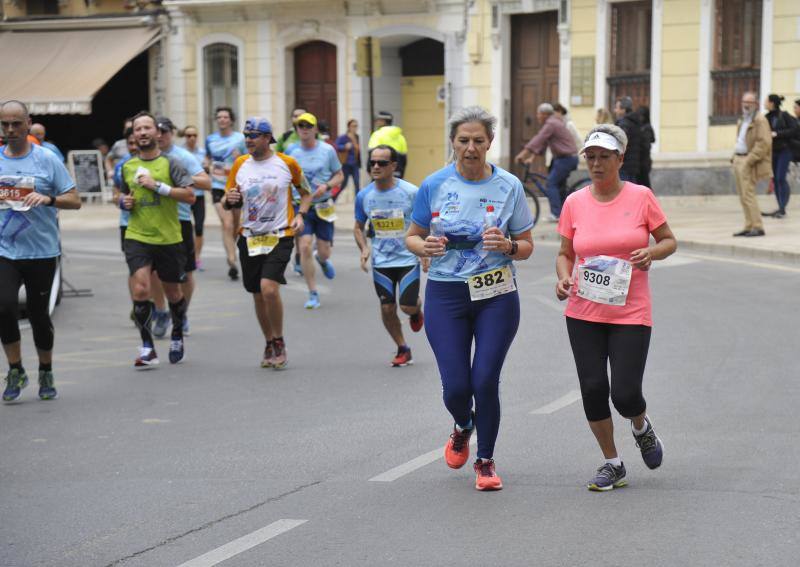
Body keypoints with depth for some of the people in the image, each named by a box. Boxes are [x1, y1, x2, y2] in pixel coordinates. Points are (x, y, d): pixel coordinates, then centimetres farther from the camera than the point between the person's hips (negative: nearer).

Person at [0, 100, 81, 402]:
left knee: (39, 315, 6)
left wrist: (48, 198, -19)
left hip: (41, 252, -1)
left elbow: (74, 200, 0)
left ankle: (46, 374, 27)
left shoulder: (48, 159, -1)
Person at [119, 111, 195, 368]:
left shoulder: (170, 163, -4)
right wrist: (124, 202, 1)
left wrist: (157, 185, -19)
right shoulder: (127, 166, 8)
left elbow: (190, 195, -12)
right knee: (140, 290, -16)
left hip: (168, 239, -1)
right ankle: (147, 349, -9)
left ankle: (177, 337, 39)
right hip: (137, 238, 2)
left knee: (173, 293, 13)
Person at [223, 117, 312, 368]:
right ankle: (270, 345, 27)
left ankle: (279, 343, -3)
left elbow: (306, 192, 12)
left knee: (269, 288, -21)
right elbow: (227, 202, 12)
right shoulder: (240, 164, 5)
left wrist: (300, 215, -5)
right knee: (258, 295, 9)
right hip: (249, 238, 4)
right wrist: (229, 200, -11)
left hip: (280, 236, -4)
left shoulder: (287, 163, -2)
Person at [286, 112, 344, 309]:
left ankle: (322, 260, 45)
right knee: (305, 247, -14)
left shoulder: (327, 150, -2)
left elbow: (339, 175, 6)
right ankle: (313, 295, -3)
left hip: (323, 206, 1)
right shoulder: (291, 152, -1)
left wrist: (326, 186, -13)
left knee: (324, 252, 3)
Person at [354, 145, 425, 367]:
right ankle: (403, 350, 23)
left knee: (407, 306, -9)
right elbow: (358, 226, 11)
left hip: (408, 258, -3)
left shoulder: (410, 192, -11)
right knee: (387, 308, 2)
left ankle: (417, 310, 30)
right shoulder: (364, 196, -3)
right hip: (381, 261, 3)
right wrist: (364, 248, -6)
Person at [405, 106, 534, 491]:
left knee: (485, 381, -6)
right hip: (446, 296, 0)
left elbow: (526, 247, 6)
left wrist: (507, 246, -16)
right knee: (456, 387, -3)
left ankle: (485, 460, 16)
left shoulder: (509, 186, 0)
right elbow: (411, 237, 10)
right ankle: (463, 427, 35)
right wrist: (425, 246, -13)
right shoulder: (434, 185, 0)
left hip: (496, 296, 0)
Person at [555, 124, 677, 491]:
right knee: (593, 388, -1)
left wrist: (652, 252, -15)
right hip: (583, 312, 2)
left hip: (630, 313, -2)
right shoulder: (574, 203, 3)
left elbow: (669, 241, 6)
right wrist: (563, 277, -9)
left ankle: (642, 427, 30)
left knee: (624, 394, -8)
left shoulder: (641, 197, -3)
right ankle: (612, 464, 17)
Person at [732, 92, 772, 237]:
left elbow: (764, 143, -19)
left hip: (749, 163, -9)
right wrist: (734, 158, 14)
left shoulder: (760, 120, -11)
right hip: (739, 161, 9)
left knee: (747, 195, -14)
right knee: (743, 197, 8)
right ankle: (749, 227, 12)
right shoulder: (742, 120, 19)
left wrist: (749, 160, -21)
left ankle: (757, 227, -11)